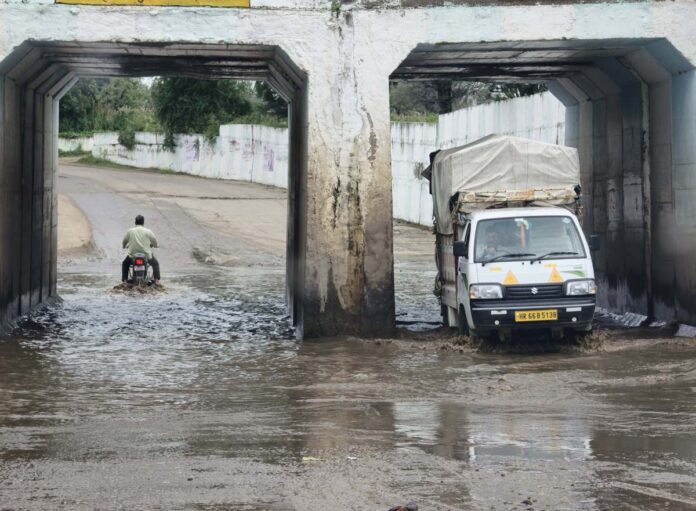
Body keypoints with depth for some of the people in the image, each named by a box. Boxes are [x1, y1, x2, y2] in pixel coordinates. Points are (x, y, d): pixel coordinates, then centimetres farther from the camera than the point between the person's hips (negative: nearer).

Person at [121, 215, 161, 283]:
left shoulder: (129, 231, -2)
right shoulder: (148, 231, -6)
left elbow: (124, 241, 8)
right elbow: (154, 241, 2)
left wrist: (125, 246, 31)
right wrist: (154, 245, 26)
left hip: (132, 255, 1)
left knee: (125, 264, 30)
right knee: (155, 263, 27)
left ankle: (124, 279, 19)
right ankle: (157, 279, 14)